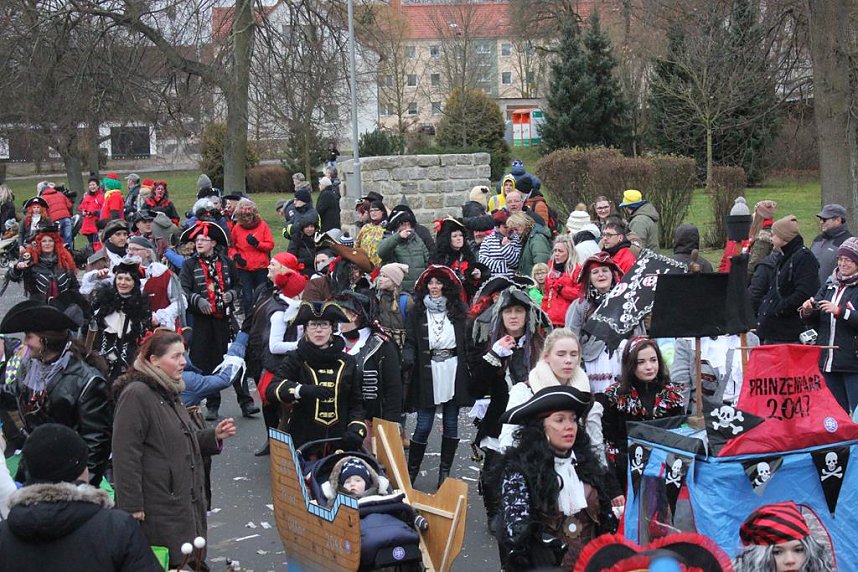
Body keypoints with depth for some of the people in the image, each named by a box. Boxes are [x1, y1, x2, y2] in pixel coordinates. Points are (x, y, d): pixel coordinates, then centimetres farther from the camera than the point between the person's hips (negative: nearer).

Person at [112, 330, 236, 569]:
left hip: (185, 502, 9)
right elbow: (125, 456, -20)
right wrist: (132, 508, -22)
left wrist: (214, 436, 7)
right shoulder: (137, 394, -14)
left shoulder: (170, 392, 16)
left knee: (183, 562, 11)